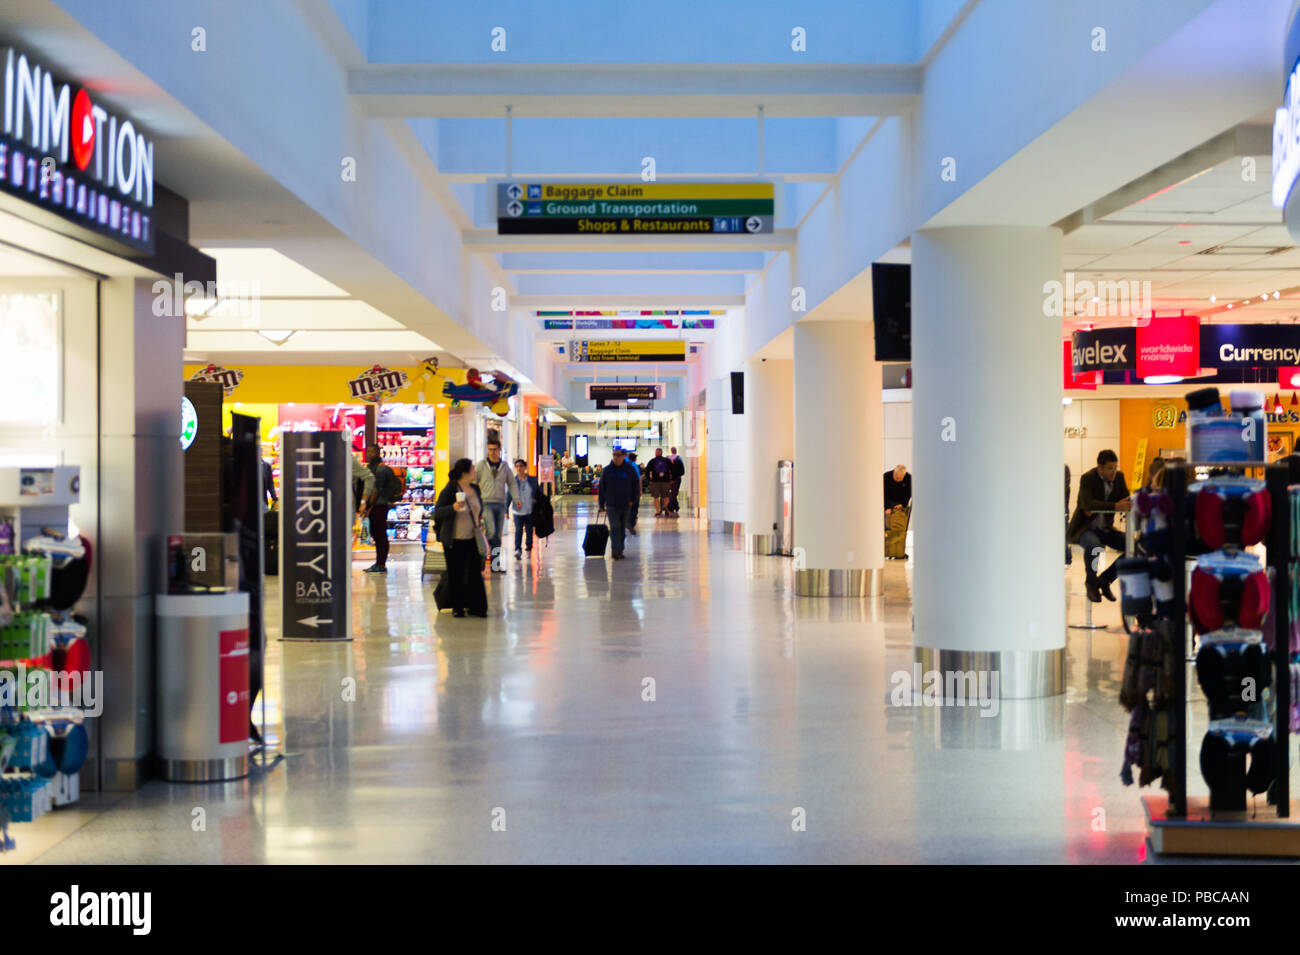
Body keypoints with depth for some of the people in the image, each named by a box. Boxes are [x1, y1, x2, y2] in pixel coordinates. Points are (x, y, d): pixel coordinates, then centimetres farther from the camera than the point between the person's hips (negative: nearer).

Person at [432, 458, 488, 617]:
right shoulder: (449, 490, -12)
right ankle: (457, 607, 15)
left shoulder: (475, 489, 7)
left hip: (473, 539, 5)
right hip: (454, 541, -5)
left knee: (475, 573, 2)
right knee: (455, 574, 3)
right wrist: (453, 508, -27)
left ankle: (475, 606, 10)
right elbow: (437, 512, -14)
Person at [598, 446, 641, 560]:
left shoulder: (630, 470, 1)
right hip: (611, 505, -1)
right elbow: (602, 488, 5)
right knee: (615, 527, -13)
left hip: (626, 505, 1)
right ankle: (616, 550, -17)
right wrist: (601, 504, 3)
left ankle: (620, 550, 19)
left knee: (622, 528, 10)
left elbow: (636, 486, 8)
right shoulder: (607, 470, 1)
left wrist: (632, 499, -2)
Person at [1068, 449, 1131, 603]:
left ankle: (1104, 580, 5)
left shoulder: (1119, 477, 1)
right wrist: (1115, 506, -45)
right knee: (1093, 545, -38)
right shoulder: (1087, 479, -17)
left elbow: (1127, 500, -2)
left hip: (1105, 528, 6)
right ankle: (1091, 583, -12)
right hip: (1084, 528, -6)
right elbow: (1088, 504, -32)